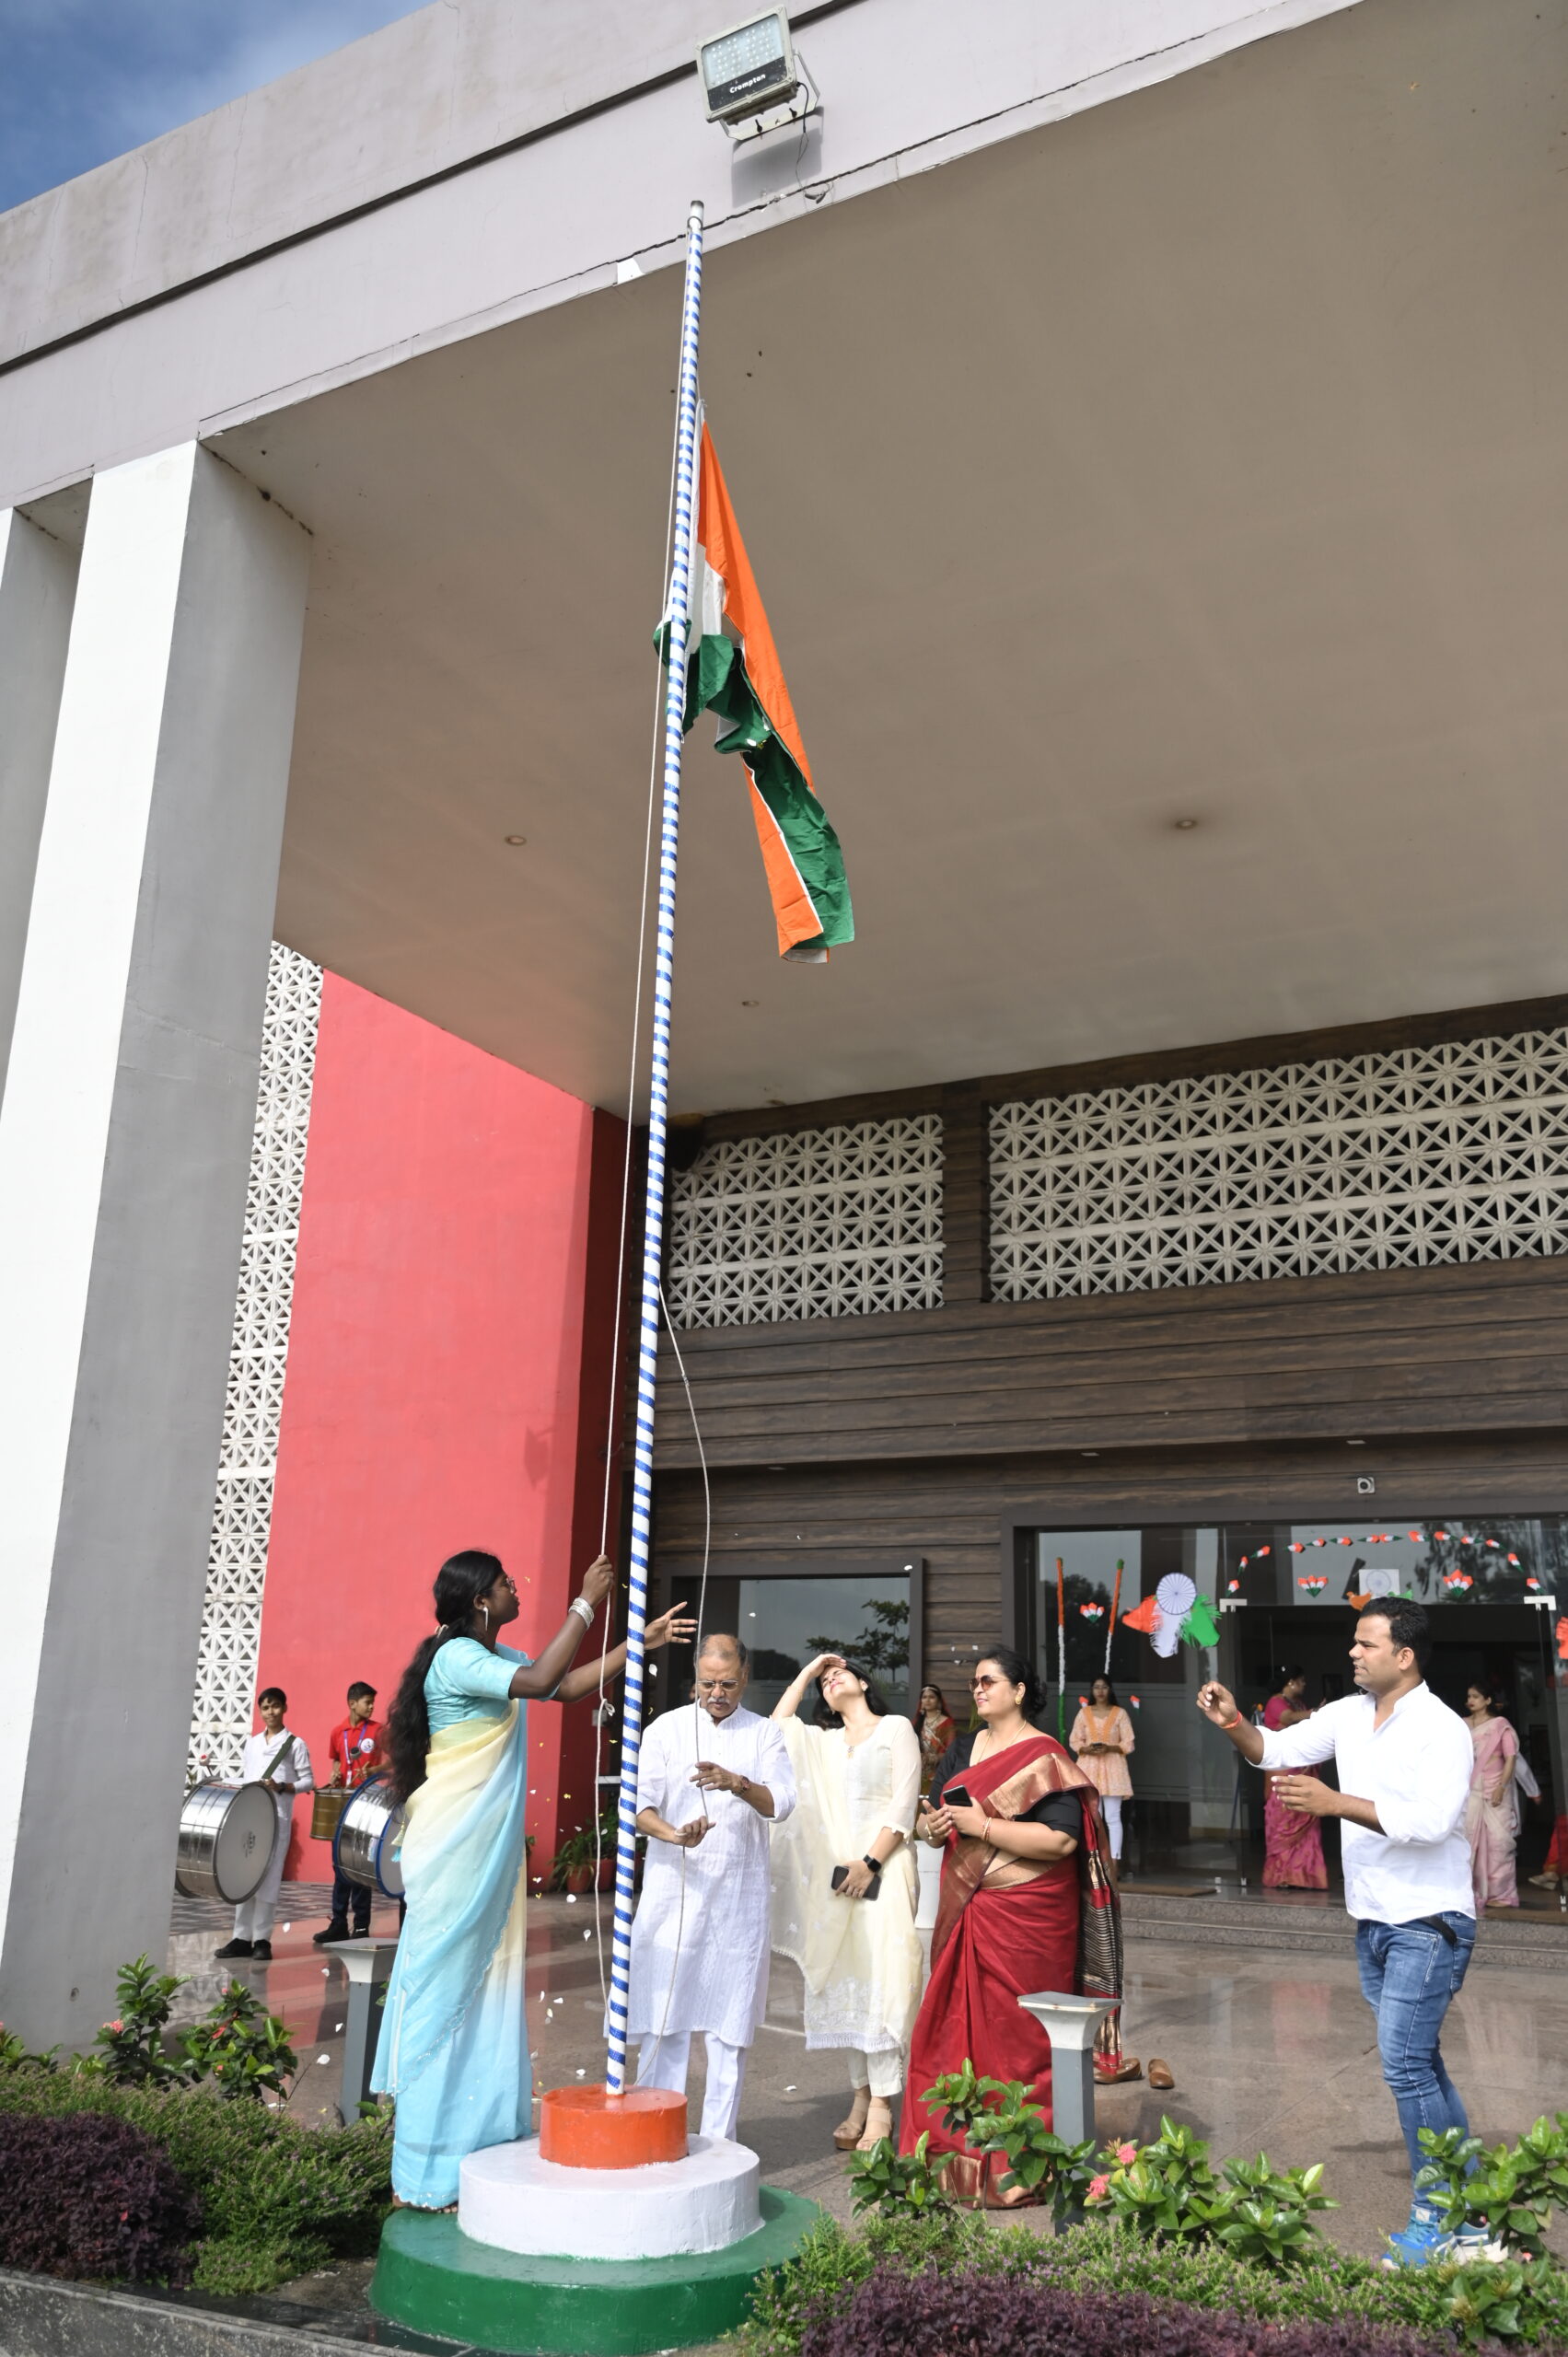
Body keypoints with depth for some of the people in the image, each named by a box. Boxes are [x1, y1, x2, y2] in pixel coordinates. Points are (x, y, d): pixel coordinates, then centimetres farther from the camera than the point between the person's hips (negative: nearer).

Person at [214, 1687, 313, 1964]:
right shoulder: (251, 1743, 15)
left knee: (268, 1879, -4)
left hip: (277, 1819, -5)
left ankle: (262, 1939, 1)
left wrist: (281, 1787, -17)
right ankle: (242, 1937, 10)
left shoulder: (294, 1744, 0)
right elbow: (243, 1777, 18)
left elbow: (308, 1782, -3)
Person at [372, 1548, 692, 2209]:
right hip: (453, 1851, -9)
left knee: (490, 1992, 12)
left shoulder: (498, 1659, 13)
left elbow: (571, 1686, 17)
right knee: (446, 1990, -3)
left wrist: (641, 1642, 13)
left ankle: (483, 2147, 21)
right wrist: (585, 1604, -22)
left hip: (492, 1854, 9)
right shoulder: (456, 1658, -16)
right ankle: (426, 2178, 5)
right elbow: (540, 1681, -28)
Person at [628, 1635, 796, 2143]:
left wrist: (738, 1783, -25)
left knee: (729, 2021, 4)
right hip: (673, 1887, -1)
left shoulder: (763, 1734, 6)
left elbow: (780, 1803, -6)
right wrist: (673, 1834, -23)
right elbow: (640, 1803, -3)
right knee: (665, 2012, -1)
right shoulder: (667, 1729, 4)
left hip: (738, 1895, 1)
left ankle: (718, 2142, 14)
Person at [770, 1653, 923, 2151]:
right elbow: (777, 1724, 17)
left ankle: (881, 2106, -12)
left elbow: (904, 1805, -4)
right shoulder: (825, 1741, 20)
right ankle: (860, 2094, 8)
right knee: (845, 1979, 3)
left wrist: (869, 1863, -13)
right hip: (836, 1870, 5)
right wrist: (807, 1671, 17)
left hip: (884, 1867, -5)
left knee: (882, 1978, -11)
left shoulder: (896, 1729, 4)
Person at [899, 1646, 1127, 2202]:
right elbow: (932, 1820, 17)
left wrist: (978, 1823, -21)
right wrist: (935, 1827, -8)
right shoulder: (962, 1750, 13)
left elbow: (1061, 1839, -21)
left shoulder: (1043, 1757, -9)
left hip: (1027, 1918, -6)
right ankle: (957, 2153, 20)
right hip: (966, 1913, 6)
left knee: (1019, 2039, 0)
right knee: (957, 2031, 8)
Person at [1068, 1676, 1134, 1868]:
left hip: (1112, 1767, -2)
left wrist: (1110, 1748, -17)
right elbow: (1074, 1741, 8)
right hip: (1090, 1767, 2)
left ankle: (1114, 1860, -1)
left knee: (1113, 1817, -4)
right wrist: (1087, 1749, -13)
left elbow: (1128, 1743, 0)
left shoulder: (1120, 1713, 1)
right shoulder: (1084, 1713, 6)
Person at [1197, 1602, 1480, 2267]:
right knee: (1420, 2062, 16)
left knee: (1404, 2063, -8)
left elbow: (1431, 1819, -28)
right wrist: (1233, 1723, -13)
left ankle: (1438, 2218, 5)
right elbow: (1275, 1749, 7)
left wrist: (1337, 1803, -32)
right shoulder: (1349, 1714, 5)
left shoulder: (1442, 1730, -16)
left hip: (1428, 1924, -8)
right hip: (1373, 1920, 8)